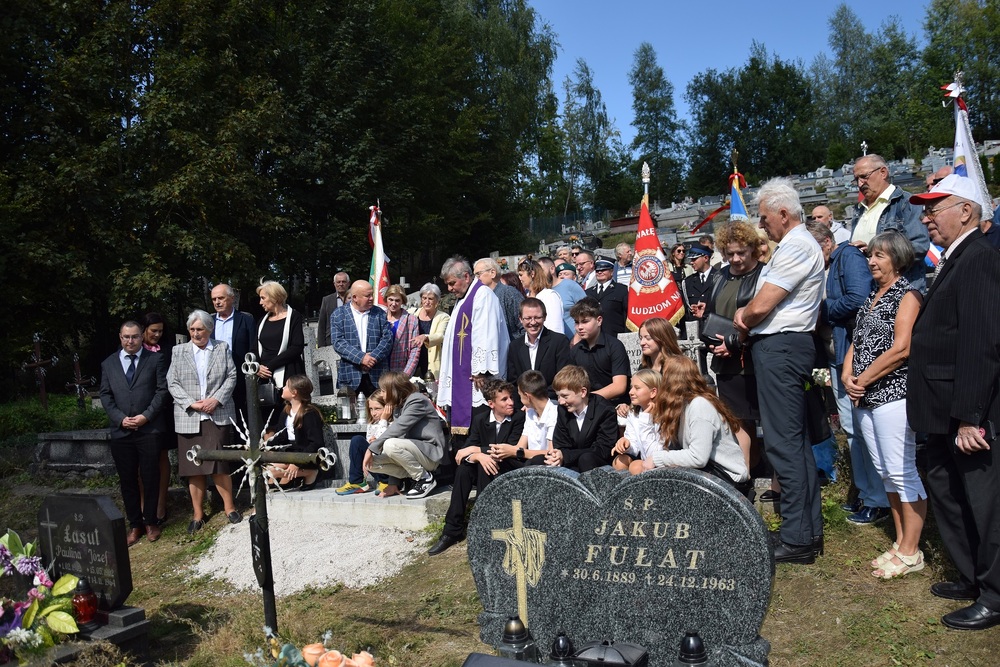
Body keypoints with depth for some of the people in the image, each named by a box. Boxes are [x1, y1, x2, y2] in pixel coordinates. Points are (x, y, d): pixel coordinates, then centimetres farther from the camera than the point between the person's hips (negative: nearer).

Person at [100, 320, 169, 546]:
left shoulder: (155, 359, 5)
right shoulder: (108, 364, 13)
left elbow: (162, 390, -1)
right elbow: (105, 395, 9)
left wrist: (146, 416, -11)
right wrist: (120, 418, -6)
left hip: (149, 428, -2)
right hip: (121, 430, 2)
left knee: (150, 477, 3)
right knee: (127, 480, 6)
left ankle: (150, 522, 17)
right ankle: (134, 524, 16)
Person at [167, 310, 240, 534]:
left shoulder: (222, 349, 9)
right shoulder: (179, 351, 10)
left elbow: (232, 376, 4)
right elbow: (172, 383, 4)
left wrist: (216, 399, -10)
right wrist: (191, 403, -9)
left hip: (217, 415, -1)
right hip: (188, 418, 1)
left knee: (219, 464, -5)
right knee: (194, 467, 5)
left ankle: (229, 507, 10)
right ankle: (198, 514, 14)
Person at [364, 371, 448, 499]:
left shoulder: (417, 400, -13)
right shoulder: (397, 407, 13)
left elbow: (397, 429, -25)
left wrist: (371, 448, -21)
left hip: (432, 453, -8)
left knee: (390, 445, -32)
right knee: (371, 461, -7)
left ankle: (425, 478, -13)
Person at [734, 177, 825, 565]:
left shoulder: (796, 247, -15)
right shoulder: (796, 244, 18)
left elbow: (761, 306, -20)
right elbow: (765, 304, 19)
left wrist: (742, 319, 1)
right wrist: (748, 316, -1)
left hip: (779, 347, -11)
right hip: (784, 346, 11)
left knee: (784, 443, -8)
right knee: (796, 441, 14)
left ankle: (797, 540, -2)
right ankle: (809, 529, 23)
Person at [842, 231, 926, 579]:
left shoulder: (908, 295, -6)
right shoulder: (871, 298, 18)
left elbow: (901, 349, -16)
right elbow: (856, 342, 17)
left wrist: (862, 380, -12)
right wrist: (847, 375, -1)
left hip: (894, 394, -8)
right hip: (866, 398, 8)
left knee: (902, 472, -5)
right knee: (886, 472, 12)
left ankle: (910, 552, 4)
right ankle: (900, 543, 21)